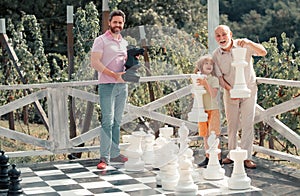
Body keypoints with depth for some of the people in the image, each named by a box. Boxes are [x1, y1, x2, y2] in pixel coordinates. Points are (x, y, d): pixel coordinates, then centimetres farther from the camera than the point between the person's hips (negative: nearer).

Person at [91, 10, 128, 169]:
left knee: (117, 121, 10)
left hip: (122, 85, 7)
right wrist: (114, 75, -19)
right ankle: (104, 158, -11)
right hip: (107, 85, -6)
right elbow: (95, 62, -13)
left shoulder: (124, 42, 18)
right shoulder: (101, 40, -3)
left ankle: (115, 154, 16)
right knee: (107, 121, -11)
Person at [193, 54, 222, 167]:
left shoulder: (214, 79, -5)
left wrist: (206, 84, -23)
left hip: (213, 110, -5)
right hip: (202, 110, 5)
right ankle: (208, 157, 18)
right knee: (205, 136, 10)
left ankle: (218, 158, -4)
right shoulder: (198, 79, 8)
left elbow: (213, 94, -15)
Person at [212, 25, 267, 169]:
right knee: (231, 125, 10)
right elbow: (220, 77, -5)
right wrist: (230, 90, -22)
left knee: (247, 124, -4)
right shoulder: (216, 55, -7)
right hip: (230, 93, 2)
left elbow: (263, 52, -24)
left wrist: (249, 43, -41)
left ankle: (247, 157, 0)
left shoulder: (243, 46, -12)